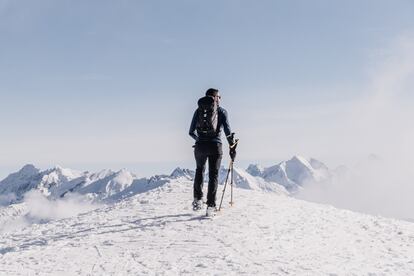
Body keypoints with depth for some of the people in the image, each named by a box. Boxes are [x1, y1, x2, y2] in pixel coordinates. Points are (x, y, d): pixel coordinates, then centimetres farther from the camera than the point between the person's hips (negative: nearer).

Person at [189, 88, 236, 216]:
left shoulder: (198, 110, 10)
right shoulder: (221, 111, 3)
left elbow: (191, 132, 8)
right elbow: (228, 131, -5)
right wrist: (232, 146, 5)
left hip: (200, 146, 2)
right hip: (215, 146, -2)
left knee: (200, 170, 25)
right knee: (213, 175, 7)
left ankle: (197, 200, 20)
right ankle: (211, 205, 0)